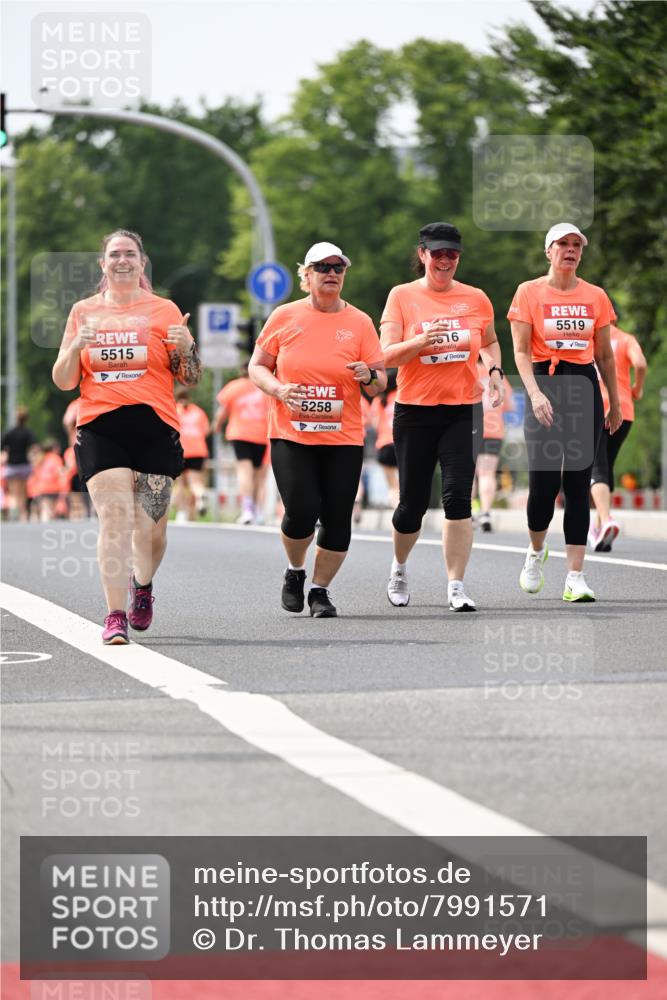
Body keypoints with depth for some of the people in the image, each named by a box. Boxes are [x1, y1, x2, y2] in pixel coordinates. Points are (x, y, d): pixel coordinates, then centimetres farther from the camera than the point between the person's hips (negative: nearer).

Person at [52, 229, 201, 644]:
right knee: (115, 516, -15)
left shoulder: (164, 311, 9)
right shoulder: (84, 312, 12)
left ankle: (143, 584, 33)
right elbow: (63, 381, 12)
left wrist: (186, 348, -9)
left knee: (149, 527, 1)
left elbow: (191, 379, 10)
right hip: (101, 430, 0)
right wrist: (76, 346, -6)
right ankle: (115, 617, -13)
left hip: (155, 427, 0)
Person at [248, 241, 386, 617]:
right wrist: (279, 389, -10)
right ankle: (295, 572, 17)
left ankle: (320, 590, 14)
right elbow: (257, 367, 9)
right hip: (291, 435, -1)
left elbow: (380, 384, 5)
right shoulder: (284, 317, 3)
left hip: (344, 438, 1)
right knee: (301, 512, -13)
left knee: (337, 519, -4)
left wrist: (368, 377, -18)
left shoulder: (360, 322, 4)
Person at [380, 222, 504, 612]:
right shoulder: (402, 296, 0)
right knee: (413, 502, 6)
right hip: (415, 410, -1)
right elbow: (388, 356, -6)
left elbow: (490, 342, 24)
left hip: (463, 410, 1)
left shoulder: (476, 298, 6)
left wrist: (496, 371, 5)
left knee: (458, 497, -12)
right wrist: (420, 341, -24)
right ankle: (400, 568, 35)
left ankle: (456, 587, -10)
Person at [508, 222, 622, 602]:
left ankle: (576, 577, -2)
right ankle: (536, 552, 22)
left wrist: (615, 403, 16)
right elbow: (520, 351, -3)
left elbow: (605, 355, 16)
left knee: (578, 482, -2)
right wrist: (535, 393, -17)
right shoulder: (529, 292, 1)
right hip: (545, 383, -2)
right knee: (544, 481, -9)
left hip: (584, 386, 2)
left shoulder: (596, 296, 9)